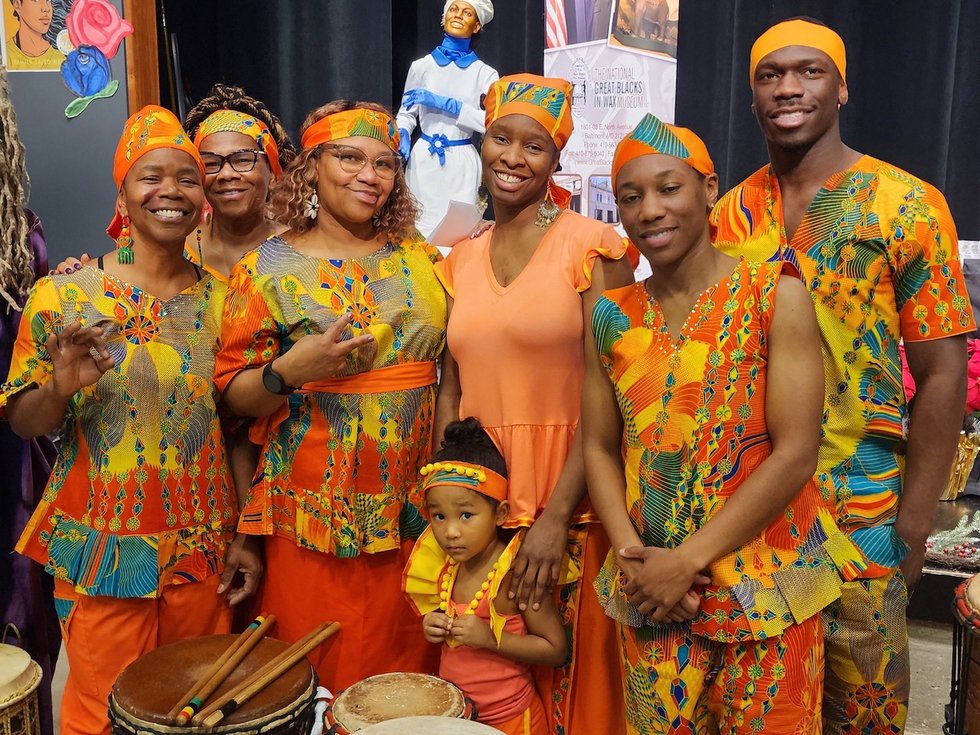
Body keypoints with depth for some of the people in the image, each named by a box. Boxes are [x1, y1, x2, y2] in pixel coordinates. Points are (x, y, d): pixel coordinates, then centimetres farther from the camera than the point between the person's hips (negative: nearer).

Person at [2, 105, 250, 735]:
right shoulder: (66, 294, -6)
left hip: (204, 546, 3)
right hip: (105, 544, -2)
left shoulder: (218, 298, 2)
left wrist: (245, 531, 3)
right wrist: (61, 386, -24)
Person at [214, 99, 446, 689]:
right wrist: (288, 371, -21)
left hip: (414, 511, 3)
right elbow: (235, 396, -2)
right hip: (315, 518, -3)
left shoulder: (420, 260, 7)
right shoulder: (268, 266, -2)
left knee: (409, 674, 11)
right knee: (321, 679, 6)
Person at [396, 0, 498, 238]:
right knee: (420, 226, 2)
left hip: (462, 164, -1)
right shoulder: (421, 66, 5)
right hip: (424, 160, 1)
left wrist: (444, 103, -16)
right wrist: (403, 136, -10)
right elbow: (406, 112, 11)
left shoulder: (485, 74, 2)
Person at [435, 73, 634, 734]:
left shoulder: (591, 246, -7)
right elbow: (452, 387, 12)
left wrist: (556, 516, -17)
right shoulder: (461, 261, 9)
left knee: (565, 678, 7)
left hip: (564, 499, -4)